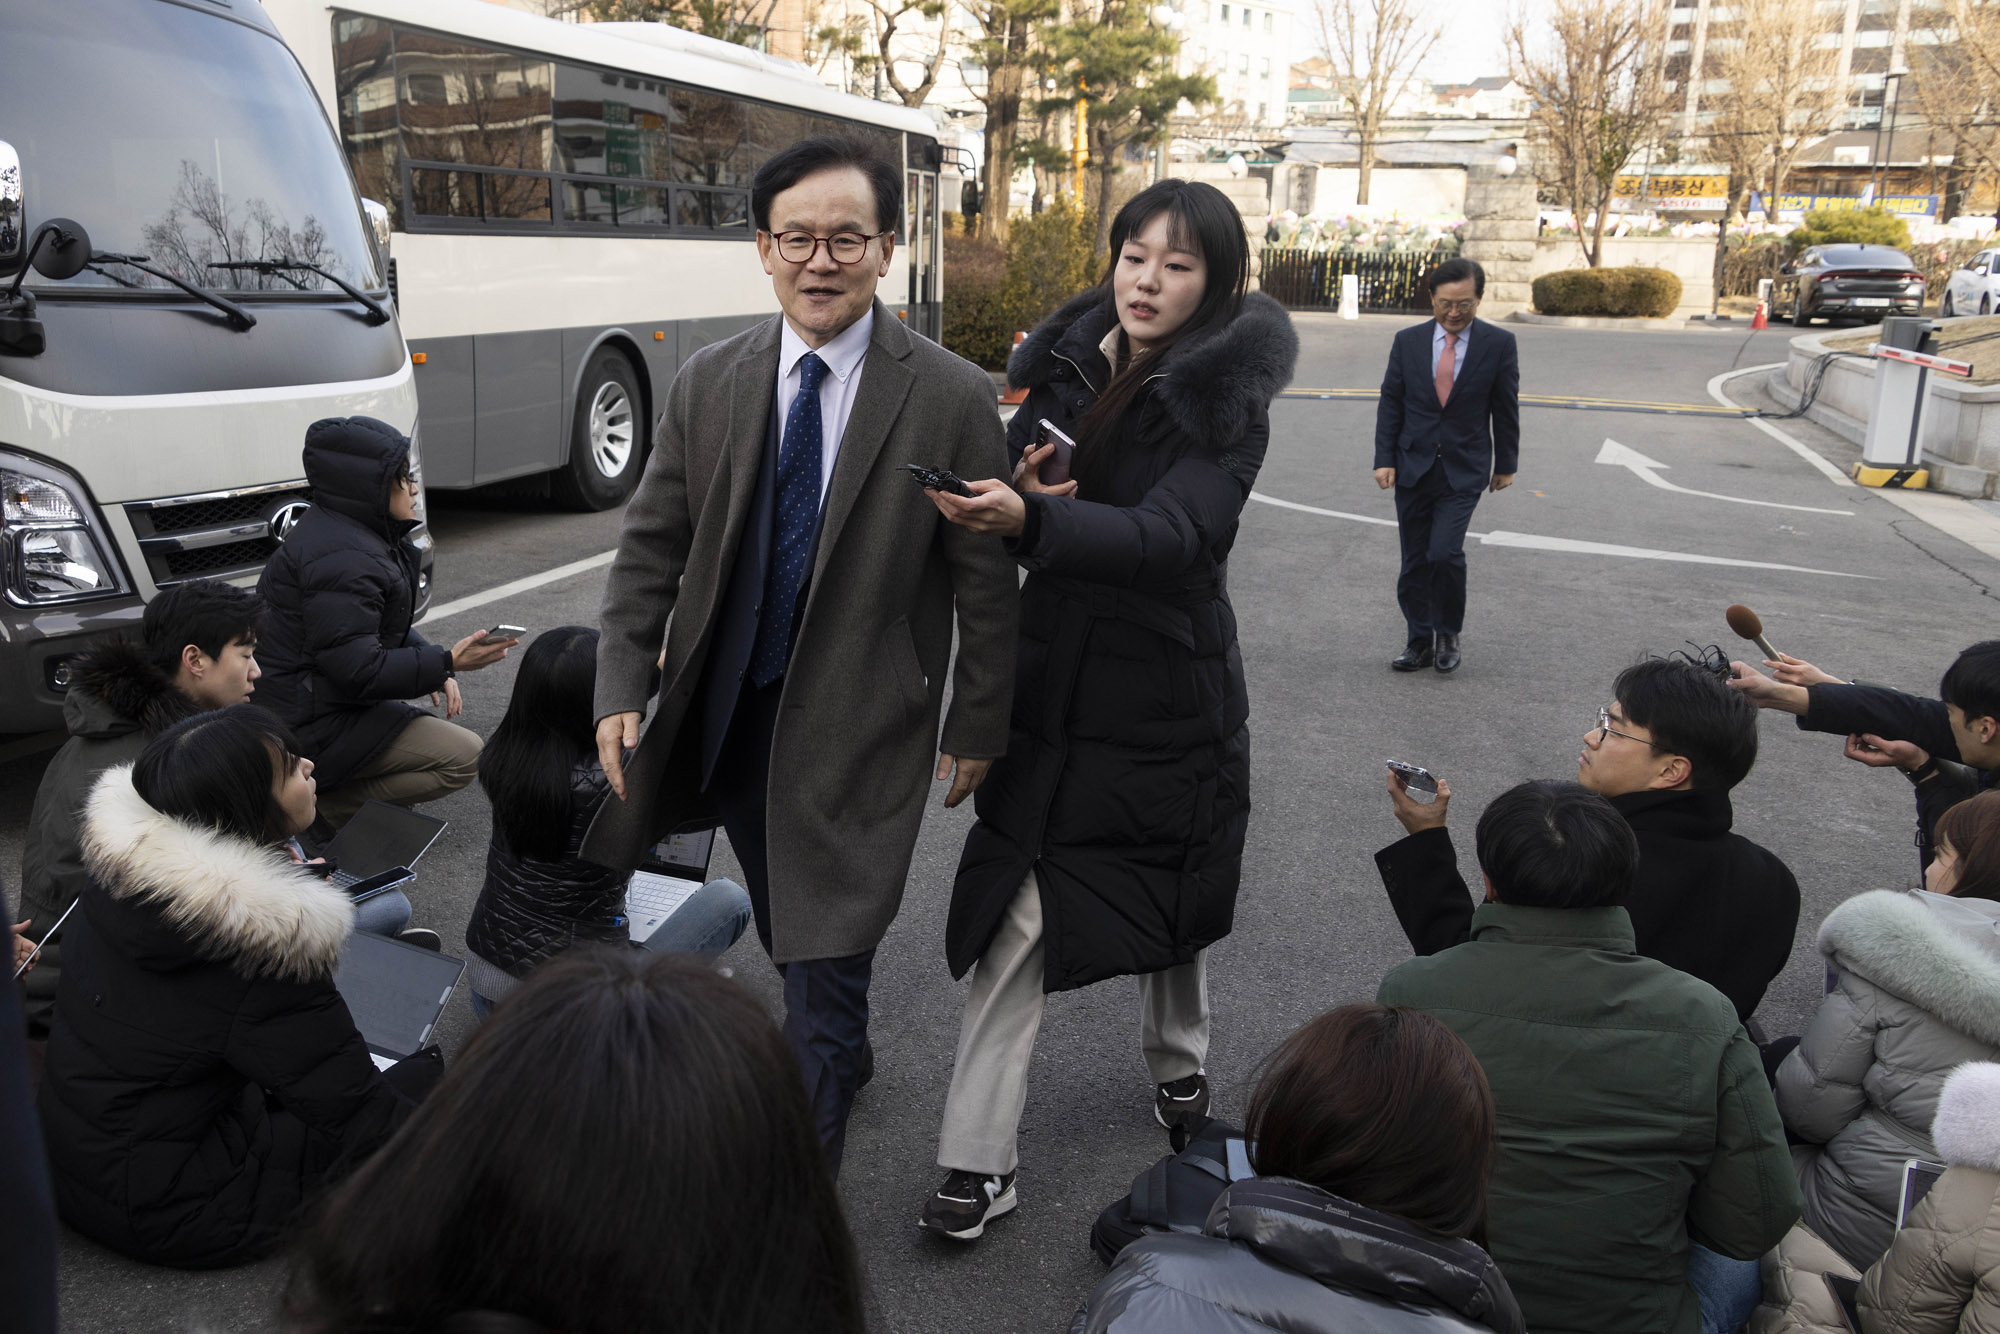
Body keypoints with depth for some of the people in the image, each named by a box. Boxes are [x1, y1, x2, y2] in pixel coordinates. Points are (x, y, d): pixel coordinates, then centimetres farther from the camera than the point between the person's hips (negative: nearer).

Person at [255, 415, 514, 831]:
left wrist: (432, 662, 1)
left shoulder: (344, 532, 10)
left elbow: (386, 626, 17)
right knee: (464, 757, -12)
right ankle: (327, 807, -7)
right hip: (312, 728, -10)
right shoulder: (342, 559, -24)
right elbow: (359, 671, -25)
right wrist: (445, 663, -20)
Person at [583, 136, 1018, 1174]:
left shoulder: (951, 400, -10)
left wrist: (976, 728, -1)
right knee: (785, 932, 22)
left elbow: (986, 585, -5)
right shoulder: (707, 384, 1)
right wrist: (622, 691, -2)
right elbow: (651, 547, 5)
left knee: (826, 968, -2)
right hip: (727, 715, 4)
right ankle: (844, 1049, 53)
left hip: (858, 726, -4)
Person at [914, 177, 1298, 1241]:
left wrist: (1033, 520, -43)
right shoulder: (1067, 367, 3)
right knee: (1018, 914, -3)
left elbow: (1174, 535, -27)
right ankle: (977, 1162, 8)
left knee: (1167, 897, 18)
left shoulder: (1227, 401, -11)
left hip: (1170, 695, -2)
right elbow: (1012, 480, 8)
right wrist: (1000, 493, -17)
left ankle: (1176, 1062, 47)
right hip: (1051, 685, 2)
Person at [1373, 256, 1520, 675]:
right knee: (1414, 561, 6)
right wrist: (1385, 460, -1)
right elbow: (1390, 403, 5)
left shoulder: (1498, 344, -2)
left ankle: (1448, 635, 6)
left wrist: (1506, 464, 8)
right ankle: (1420, 641, 20)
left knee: (1445, 552, -16)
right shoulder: (1408, 341, 2)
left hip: (1464, 471, -2)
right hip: (1413, 467, 3)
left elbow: (1505, 409, 4)